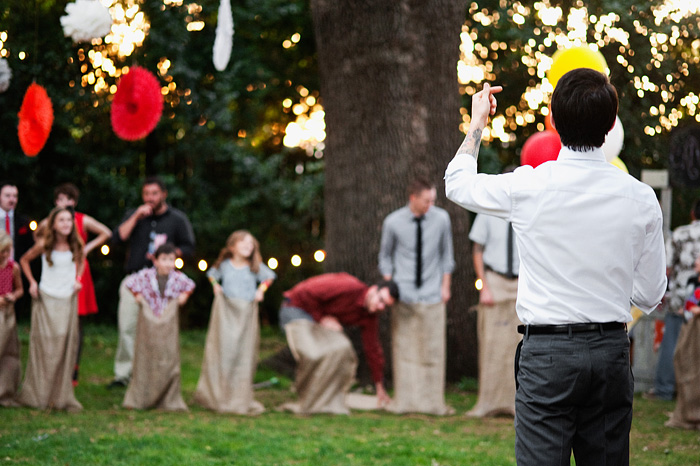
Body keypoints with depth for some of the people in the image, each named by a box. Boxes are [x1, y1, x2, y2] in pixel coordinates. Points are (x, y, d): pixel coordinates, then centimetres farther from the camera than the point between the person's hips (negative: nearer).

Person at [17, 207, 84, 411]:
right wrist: (32, 282, -2)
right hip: (46, 299, -3)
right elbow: (24, 260, 7)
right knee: (44, 345, -3)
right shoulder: (44, 245, -9)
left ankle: (62, 396, 8)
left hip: (68, 300, 3)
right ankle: (37, 396, 8)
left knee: (66, 346, 2)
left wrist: (78, 279, 4)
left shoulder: (76, 245, -1)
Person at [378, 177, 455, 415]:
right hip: (404, 295, -1)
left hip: (432, 295, 1)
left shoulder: (441, 218, -3)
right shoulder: (393, 222, -6)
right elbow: (385, 257, 7)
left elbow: (446, 253, 8)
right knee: (403, 348, 1)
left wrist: (446, 286, 6)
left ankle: (433, 402, 10)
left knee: (433, 349, 2)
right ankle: (404, 402, 9)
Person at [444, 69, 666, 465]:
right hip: (612, 349, 3)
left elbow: (457, 182, 13)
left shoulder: (528, 187, -9)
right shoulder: (640, 198, -3)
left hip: (548, 351, -3)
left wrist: (478, 122, 27)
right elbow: (651, 297, 6)